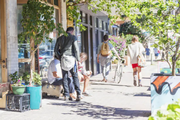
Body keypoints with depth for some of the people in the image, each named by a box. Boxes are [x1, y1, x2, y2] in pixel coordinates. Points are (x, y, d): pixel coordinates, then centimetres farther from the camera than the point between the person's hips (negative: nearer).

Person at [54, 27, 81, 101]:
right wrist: (78, 59, 2)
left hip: (63, 59, 3)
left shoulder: (60, 38, 12)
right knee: (75, 77, 2)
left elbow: (56, 50, 12)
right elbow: (76, 49, -5)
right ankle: (78, 94, -5)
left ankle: (66, 95, 5)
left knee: (65, 77, 7)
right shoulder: (73, 37, -1)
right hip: (71, 58, -3)